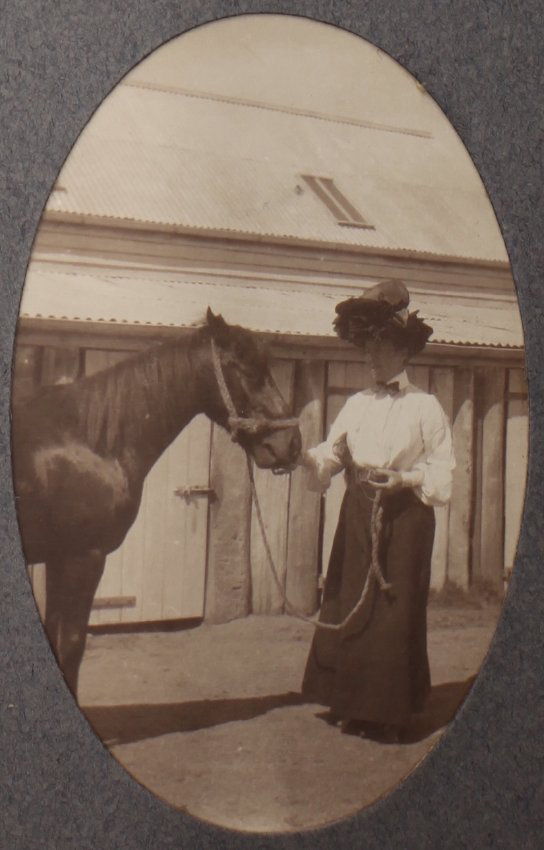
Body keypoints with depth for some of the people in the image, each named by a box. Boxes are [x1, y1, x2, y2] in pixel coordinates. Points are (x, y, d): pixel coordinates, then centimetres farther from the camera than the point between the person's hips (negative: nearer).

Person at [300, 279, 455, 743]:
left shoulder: (425, 407, -2)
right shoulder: (356, 404, 10)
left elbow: (443, 470, -3)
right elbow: (330, 457, 4)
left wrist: (404, 480, -18)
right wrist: (302, 455, -16)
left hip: (406, 516, -4)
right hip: (358, 515, 4)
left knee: (396, 612, 0)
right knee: (349, 604, 7)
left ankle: (389, 713, 14)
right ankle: (350, 704, 20)